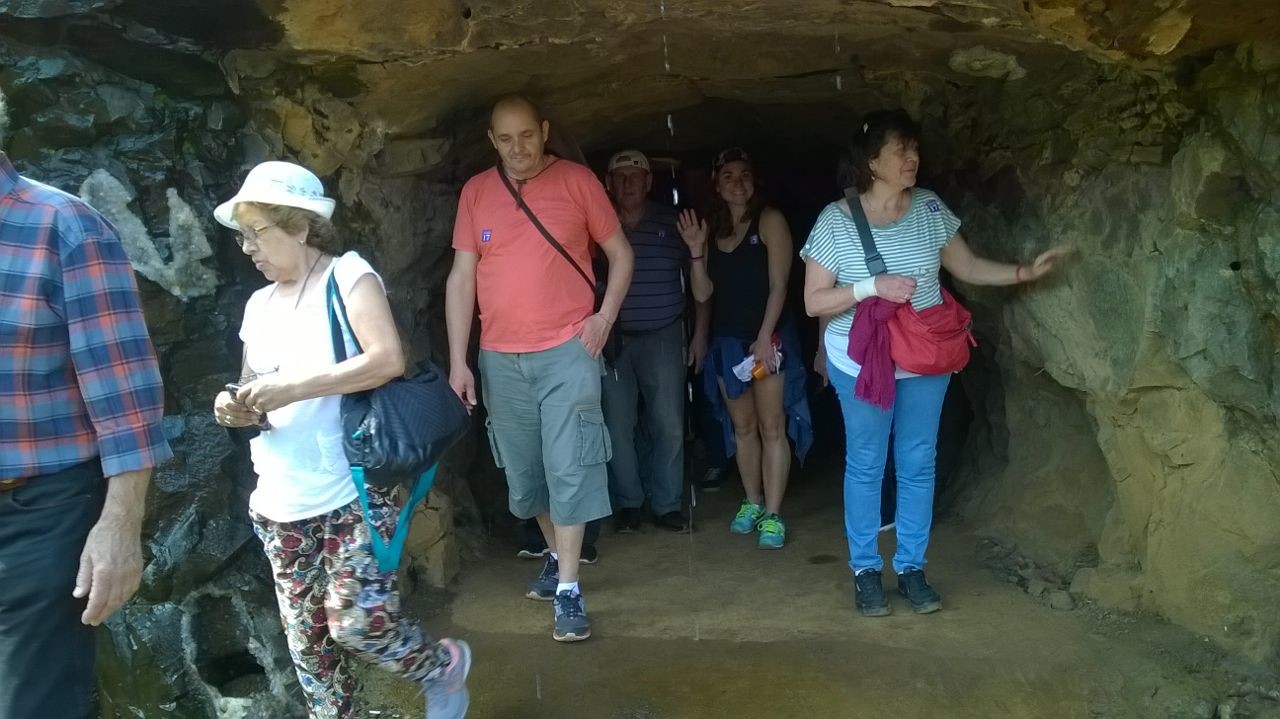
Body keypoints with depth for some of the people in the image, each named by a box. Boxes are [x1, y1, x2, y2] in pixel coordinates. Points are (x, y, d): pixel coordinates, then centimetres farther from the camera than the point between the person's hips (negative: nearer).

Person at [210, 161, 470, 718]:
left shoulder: (347, 275, -6)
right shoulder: (260, 305, 14)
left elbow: (388, 359, -19)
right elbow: (257, 393, 18)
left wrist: (292, 387, -22)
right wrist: (237, 407, -6)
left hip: (351, 492, -6)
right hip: (281, 502, 7)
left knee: (357, 622, -8)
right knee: (306, 638, 10)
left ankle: (443, 666, 20)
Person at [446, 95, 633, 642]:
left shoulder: (577, 181, -2)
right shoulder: (475, 192, 4)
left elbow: (620, 253, 6)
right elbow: (462, 277, 4)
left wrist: (605, 316, -8)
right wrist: (458, 361, 0)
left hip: (568, 351, -3)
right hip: (500, 358, 3)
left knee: (569, 467, -5)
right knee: (522, 472, 12)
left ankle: (568, 590, 3)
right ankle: (557, 554, 34)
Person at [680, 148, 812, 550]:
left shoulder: (769, 221, -4)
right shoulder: (712, 230, 10)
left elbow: (778, 285, -10)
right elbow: (702, 293, 5)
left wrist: (764, 337, -18)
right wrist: (696, 249, -7)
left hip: (768, 338, -5)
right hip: (727, 339, 5)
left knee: (771, 426, -4)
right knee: (742, 426, 11)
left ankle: (772, 515, -1)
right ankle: (752, 502, 23)